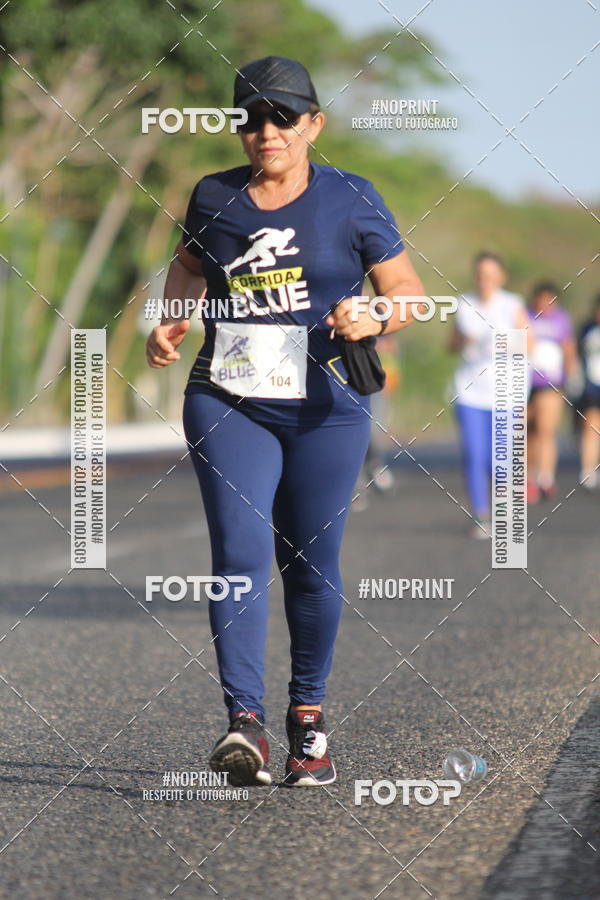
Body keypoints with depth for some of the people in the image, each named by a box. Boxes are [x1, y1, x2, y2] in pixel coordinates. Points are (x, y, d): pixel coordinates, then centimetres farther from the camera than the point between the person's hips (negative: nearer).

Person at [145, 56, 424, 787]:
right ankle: (245, 722, -19)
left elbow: (409, 291, 3)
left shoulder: (350, 199, 0)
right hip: (227, 405, 1)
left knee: (310, 563, 5)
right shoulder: (213, 198, 7)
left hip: (325, 409, -1)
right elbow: (189, 262, 27)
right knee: (239, 555, -14)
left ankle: (308, 713, 23)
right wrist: (169, 324, 11)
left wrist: (374, 321, -17)